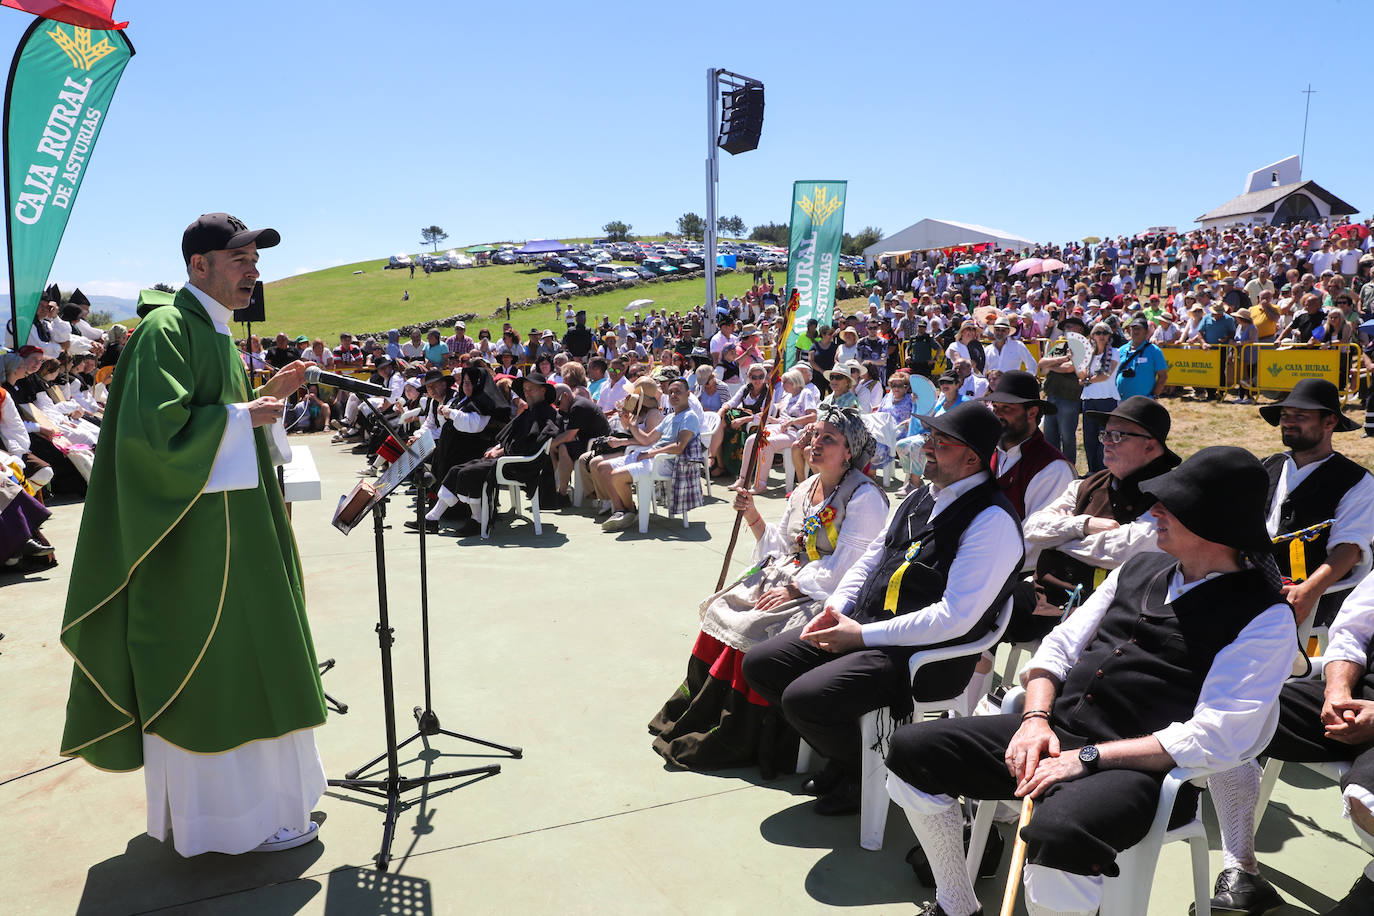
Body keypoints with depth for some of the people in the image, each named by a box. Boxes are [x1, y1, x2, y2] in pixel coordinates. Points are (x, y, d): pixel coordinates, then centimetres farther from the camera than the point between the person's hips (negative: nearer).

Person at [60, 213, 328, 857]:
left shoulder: (218, 333, 15)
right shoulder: (166, 331, -15)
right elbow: (155, 428, -24)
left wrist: (266, 394, 6)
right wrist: (243, 413, -18)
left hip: (235, 522, 10)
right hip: (194, 531, -10)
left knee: (235, 662, 18)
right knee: (211, 669, 1)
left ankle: (257, 788, 33)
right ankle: (242, 817, 15)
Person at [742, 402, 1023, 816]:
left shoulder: (992, 521, -17)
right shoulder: (921, 498, 12)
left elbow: (955, 618, -24)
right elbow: (869, 560, 19)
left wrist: (862, 635, -20)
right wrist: (835, 608, 1)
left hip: (927, 655, -9)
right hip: (863, 628, 9)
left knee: (803, 698, -25)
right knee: (760, 664, 4)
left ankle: (865, 774, 7)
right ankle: (845, 754, 20)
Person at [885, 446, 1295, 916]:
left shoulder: (1265, 618, -6)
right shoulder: (1140, 568, 14)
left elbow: (1215, 737, -15)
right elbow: (1058, 647, 15)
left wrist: (1088, 758, -18)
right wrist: (1036, 719, -3)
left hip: (1137, 768, -7)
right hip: (1055, 733, 7)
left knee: (1054, 839, -39)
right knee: (911, 750, -2)